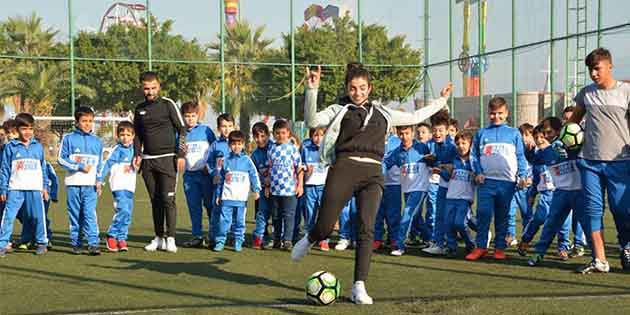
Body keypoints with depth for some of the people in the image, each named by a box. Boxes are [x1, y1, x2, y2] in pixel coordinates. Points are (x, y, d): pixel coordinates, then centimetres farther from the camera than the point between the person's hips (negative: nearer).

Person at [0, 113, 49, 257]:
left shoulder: (38, 147, 10)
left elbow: (43, 168, 15)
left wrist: (45, 188, 13)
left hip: (35, 189, 2)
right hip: (15, 189, -2)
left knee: (38, 217, 2)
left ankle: (42, 243, 16)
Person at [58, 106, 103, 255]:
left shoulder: (97, 141, 12)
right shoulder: (69, 138, 3)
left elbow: (100, 164, 16)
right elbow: (61, 159, -1)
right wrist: (79, 167, -10)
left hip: (90, 185, 1)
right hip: (73, 184, 0)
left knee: (90, 214, -11)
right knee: (75, 216, 6)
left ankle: (93, 244, -15)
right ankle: (76, 244, 14)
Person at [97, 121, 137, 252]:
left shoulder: (132, 149, 12)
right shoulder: (118, 149, -6)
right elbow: (107, 164, -9)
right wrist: (99, 180, -12)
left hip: (130, 187, 7)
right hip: (119, 186, -7)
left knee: (128, 214, 6)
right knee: (123, 211, -19)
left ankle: (121, 239, 13)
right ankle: (112, 236, -8)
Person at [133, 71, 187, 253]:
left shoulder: (168, 105, -2)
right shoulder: (140, 109, 12)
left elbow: (182, 130, -2)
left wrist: (181, 155, -9)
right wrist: (137, 154, 7)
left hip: (167, 158, -5)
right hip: (148, 161, 5)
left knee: (168, 199, -9)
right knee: (155, 201, 7)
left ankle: (170, 239, -6)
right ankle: (158, 238, 13)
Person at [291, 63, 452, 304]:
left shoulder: (382, 113, 24)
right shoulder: (339, 110, 12)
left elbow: (414, 117, 35)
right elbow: (312, 121, -5)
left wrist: (441, 101, 41)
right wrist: (312, 90, -16)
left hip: (372, 174, 2)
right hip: (344, 169, -2)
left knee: (366, 229, -12)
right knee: (325, 227, -7)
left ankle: (359, 287, -9)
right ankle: (310, 239, 30)